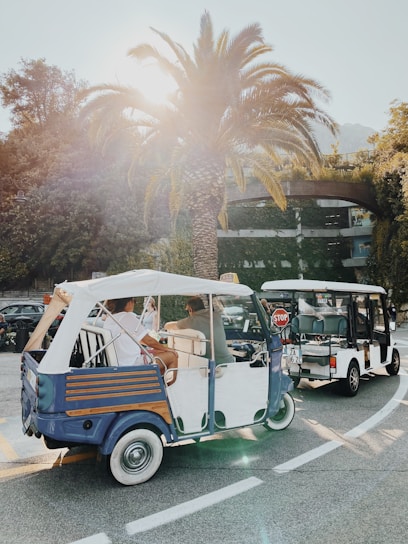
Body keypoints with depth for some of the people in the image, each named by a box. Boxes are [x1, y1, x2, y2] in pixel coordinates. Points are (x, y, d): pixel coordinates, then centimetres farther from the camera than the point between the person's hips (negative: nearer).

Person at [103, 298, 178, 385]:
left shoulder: (108, 320, 8)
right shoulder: (128, 317, -16)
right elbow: (149, 341, -10)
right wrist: (168, 349, 5)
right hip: (132, 366, -9)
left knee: (159, 352, 24)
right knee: (172, 356, 5)